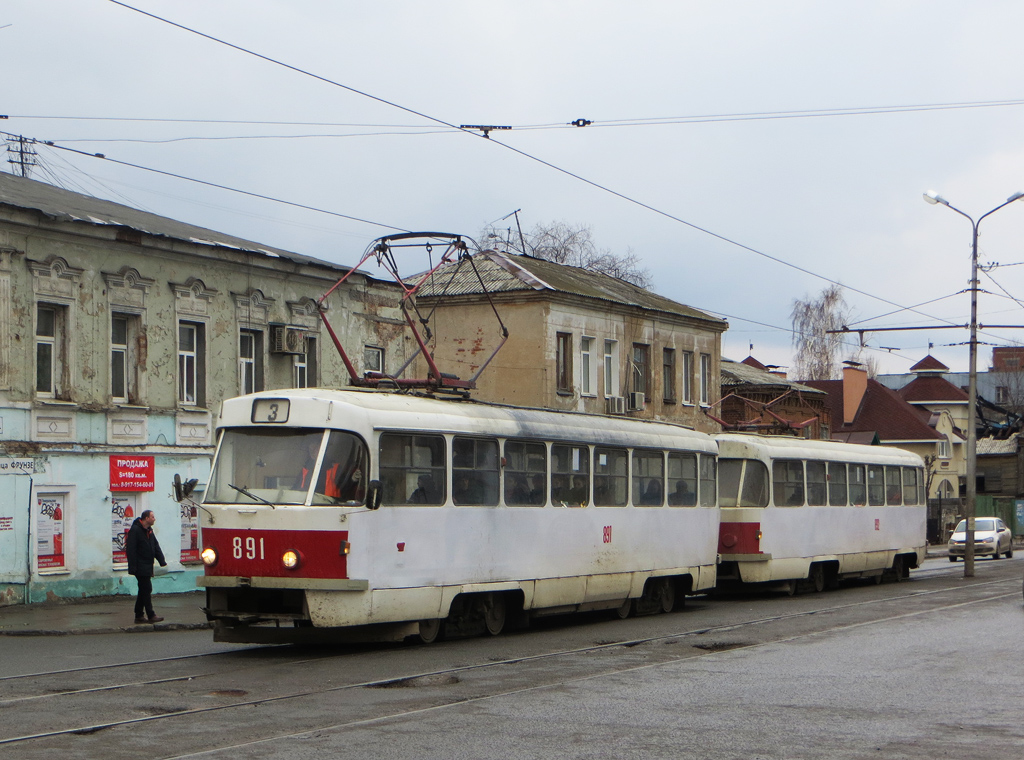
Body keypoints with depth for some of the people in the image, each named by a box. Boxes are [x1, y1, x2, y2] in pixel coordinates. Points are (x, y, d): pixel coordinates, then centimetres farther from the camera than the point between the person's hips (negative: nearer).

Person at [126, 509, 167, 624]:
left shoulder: (149, 531, 14)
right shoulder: (135, 530, -14)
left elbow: (156, 547, 15)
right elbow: (131, 549, -17)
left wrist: (162, 562, 4)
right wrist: (133, 567, -20)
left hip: (147, 567, 9)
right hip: (140, 566, -9)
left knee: (144, 590, 12)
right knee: (147, 589, -8)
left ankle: (139, 615, 18)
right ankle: (150, 615, -6)